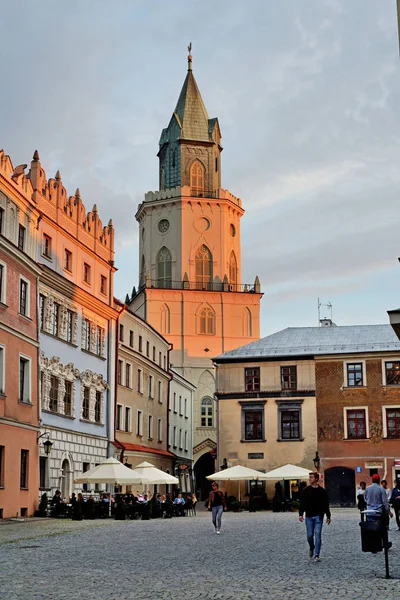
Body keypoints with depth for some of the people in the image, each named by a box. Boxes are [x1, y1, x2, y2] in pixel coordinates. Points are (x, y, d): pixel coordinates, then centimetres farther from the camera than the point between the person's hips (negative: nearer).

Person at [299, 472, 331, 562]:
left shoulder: (322, 491, 2)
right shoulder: (306, 490, 4)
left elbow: (326, 505, 6)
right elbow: (302, 503, 3)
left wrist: (328, 516, 5)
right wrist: (300, 514, -7)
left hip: (319, 516, -1)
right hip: (309, 516, 1)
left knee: (318, 535, -6)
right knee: (310, 536, 4)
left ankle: (316, 555, -2)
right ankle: (311, 548, 33)